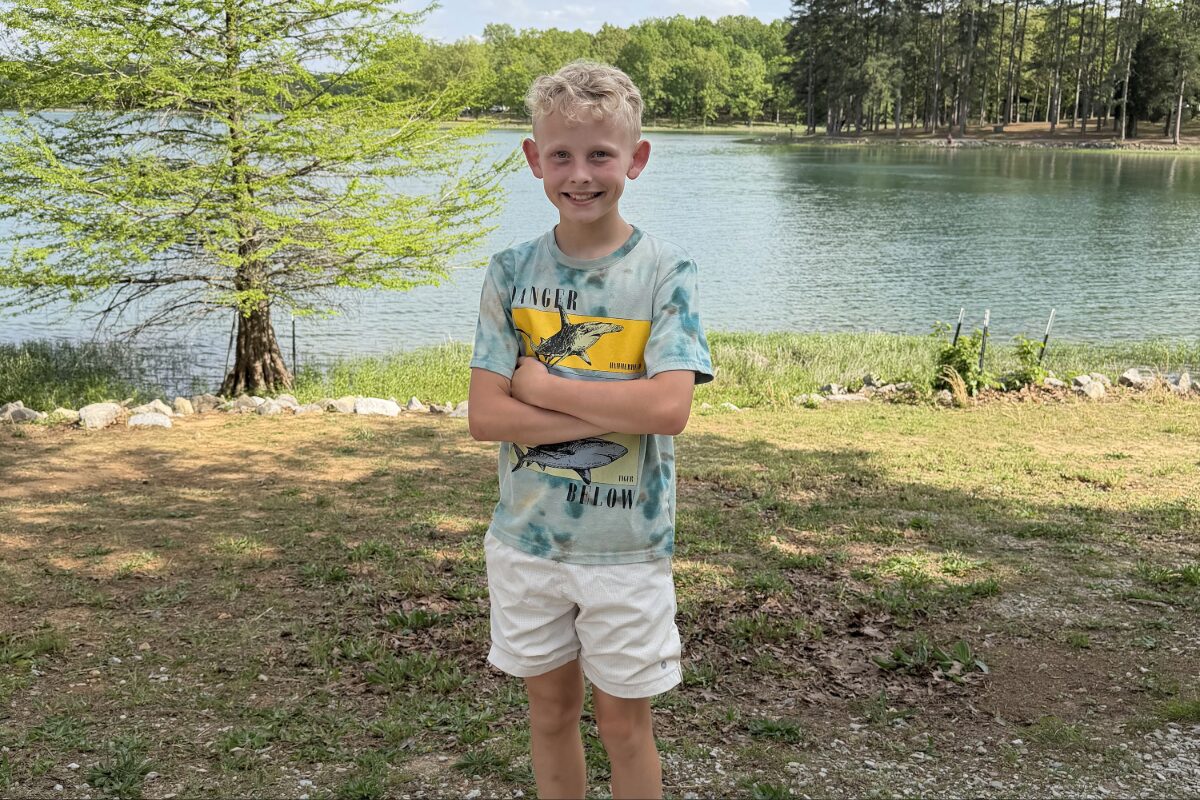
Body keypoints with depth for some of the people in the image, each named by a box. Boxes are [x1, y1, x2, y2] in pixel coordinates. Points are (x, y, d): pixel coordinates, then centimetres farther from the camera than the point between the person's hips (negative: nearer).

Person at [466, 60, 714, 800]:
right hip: (528, 538, 3)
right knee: (551, 710, 18)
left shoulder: (665, 272, -10)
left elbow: (668, 407, -22)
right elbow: (485, 415, -10)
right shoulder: (512, 272, -3)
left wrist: (539, 385, -17)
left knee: (625, 722, 12)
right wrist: (612, 414, -19)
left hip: (626, 546, -2)